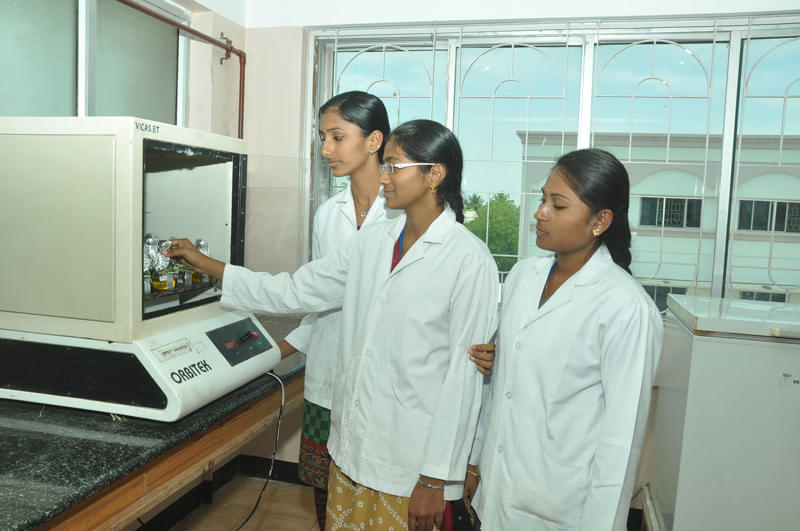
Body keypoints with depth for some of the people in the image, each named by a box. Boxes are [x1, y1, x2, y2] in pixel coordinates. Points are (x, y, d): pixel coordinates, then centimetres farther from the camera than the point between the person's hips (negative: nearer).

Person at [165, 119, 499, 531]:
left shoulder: (469, 260, -15)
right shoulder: (371, 241, 3)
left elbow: (463, 374, -15)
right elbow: (295, 292, 7)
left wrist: (436, 479, -12)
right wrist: (206, 265, 6)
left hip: (411, 459, -6)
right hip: (352, 443, 6)